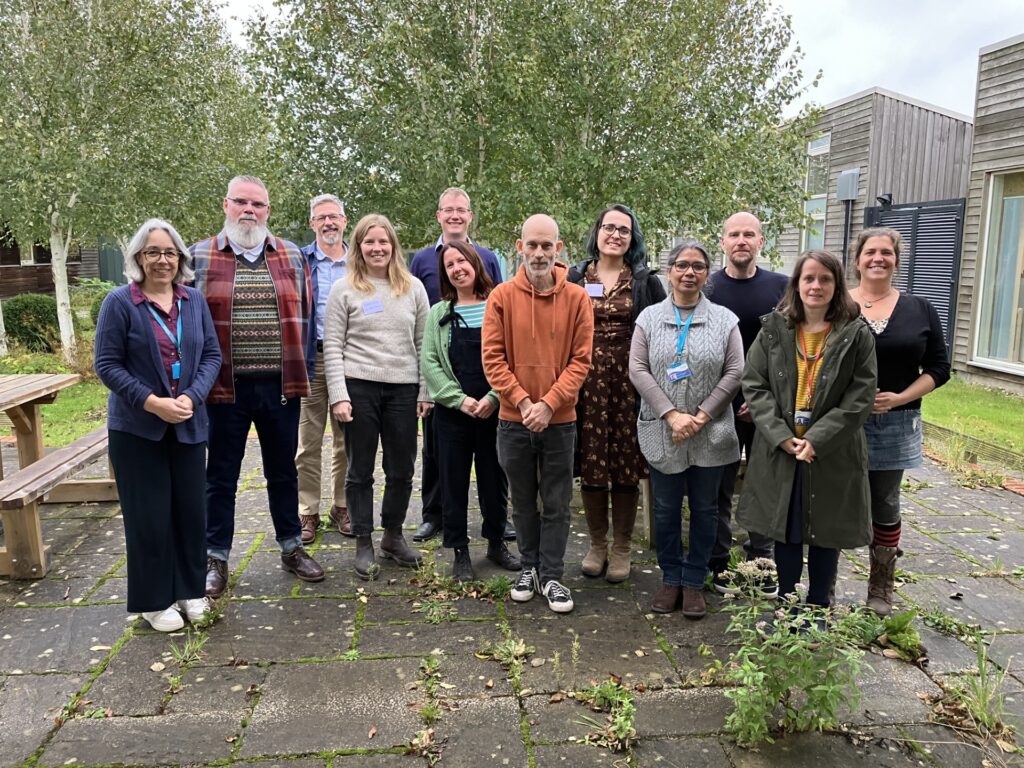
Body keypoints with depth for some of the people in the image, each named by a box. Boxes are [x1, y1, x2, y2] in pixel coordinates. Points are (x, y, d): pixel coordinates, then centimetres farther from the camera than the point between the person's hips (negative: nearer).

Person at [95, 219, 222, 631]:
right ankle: (154, 600, 20)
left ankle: (189, 589, 27)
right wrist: (152, 403, -19)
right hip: (136, 427, -3)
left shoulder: (194, 300, 4)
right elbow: (107, 364, -9)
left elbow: (212, 354, 3)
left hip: (188, 424, 4)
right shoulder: (119, 302, -7)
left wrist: (191, 398, -13)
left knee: (190, 509, 10)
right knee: (149, 515, 4)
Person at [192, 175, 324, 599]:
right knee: (221, 476, 10)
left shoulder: (292, 257, 6)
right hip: (224, 388, -1)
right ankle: (216, 559, 24)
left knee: (283, 471, 14)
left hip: (280, 386, 2)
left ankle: (291, 548, 29)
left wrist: (304, 372, 5)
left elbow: (304, 317, 9)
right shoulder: (199, 257, 1)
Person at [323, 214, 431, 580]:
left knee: (402, 469, 10)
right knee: (361, 470, 7)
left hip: (403, 389, 2)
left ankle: (393, 536, 30)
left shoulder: (413, 287, 7)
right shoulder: (344, 289, 0)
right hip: (359, 387, -2)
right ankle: (363, 544, 21)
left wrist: (425, 391, 3)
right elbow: (332, 347, -2)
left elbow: (423, 343, 8)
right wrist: (338, 395, -9)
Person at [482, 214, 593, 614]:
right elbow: (492, 358, -6)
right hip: (513, 420, 1)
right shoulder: (502, 297, -4)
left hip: (559, 420, 0)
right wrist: (523, 401, -15)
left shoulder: (577, 298, -4)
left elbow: (580, 360, -7)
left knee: (556, 504, 8)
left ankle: (551, 576, 21)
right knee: (523, 501, 15)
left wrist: (548, 404, -16)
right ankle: (530, 566, 32)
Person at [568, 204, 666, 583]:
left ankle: (621, 548, 19)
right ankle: (597, 543, 22)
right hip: (586, 379, 1)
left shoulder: (646, 281, 6)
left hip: (630, 380, 0)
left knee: (626, 465, 4)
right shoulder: (575, 277, 8)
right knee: (590, 464, 4)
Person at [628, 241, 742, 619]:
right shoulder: (649, 317, 3)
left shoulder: (725, 320, 3)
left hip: (711, 433, 0)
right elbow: (637, 369, -5)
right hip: (661, 432, 0)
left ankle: (694, 582, 24)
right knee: (666, 508, 10)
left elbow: (734, 373, -3)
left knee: (704, 509, 9)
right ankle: (670, 579, 26)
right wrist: (671, 414, -14)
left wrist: (701, 416, -13)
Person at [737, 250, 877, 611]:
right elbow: (754, 384, -2)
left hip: (833, 454, -1)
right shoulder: (773, 329, 0)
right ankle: (785, 602, 30)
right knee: (785, 529, 13)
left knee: (825, 532, 10)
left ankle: (818, 607, 27)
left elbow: (861, 396, -9)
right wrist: (781, 436, -13)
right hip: (780, 451, 2)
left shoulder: (856, 334, -4)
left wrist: (817, 439, -17)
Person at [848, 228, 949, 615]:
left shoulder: (920, 310, 4)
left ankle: (881, 591, 25)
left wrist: (899, 398, -10)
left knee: (884, 507, 12)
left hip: (895, 425, 2)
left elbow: (938, 369, 5)